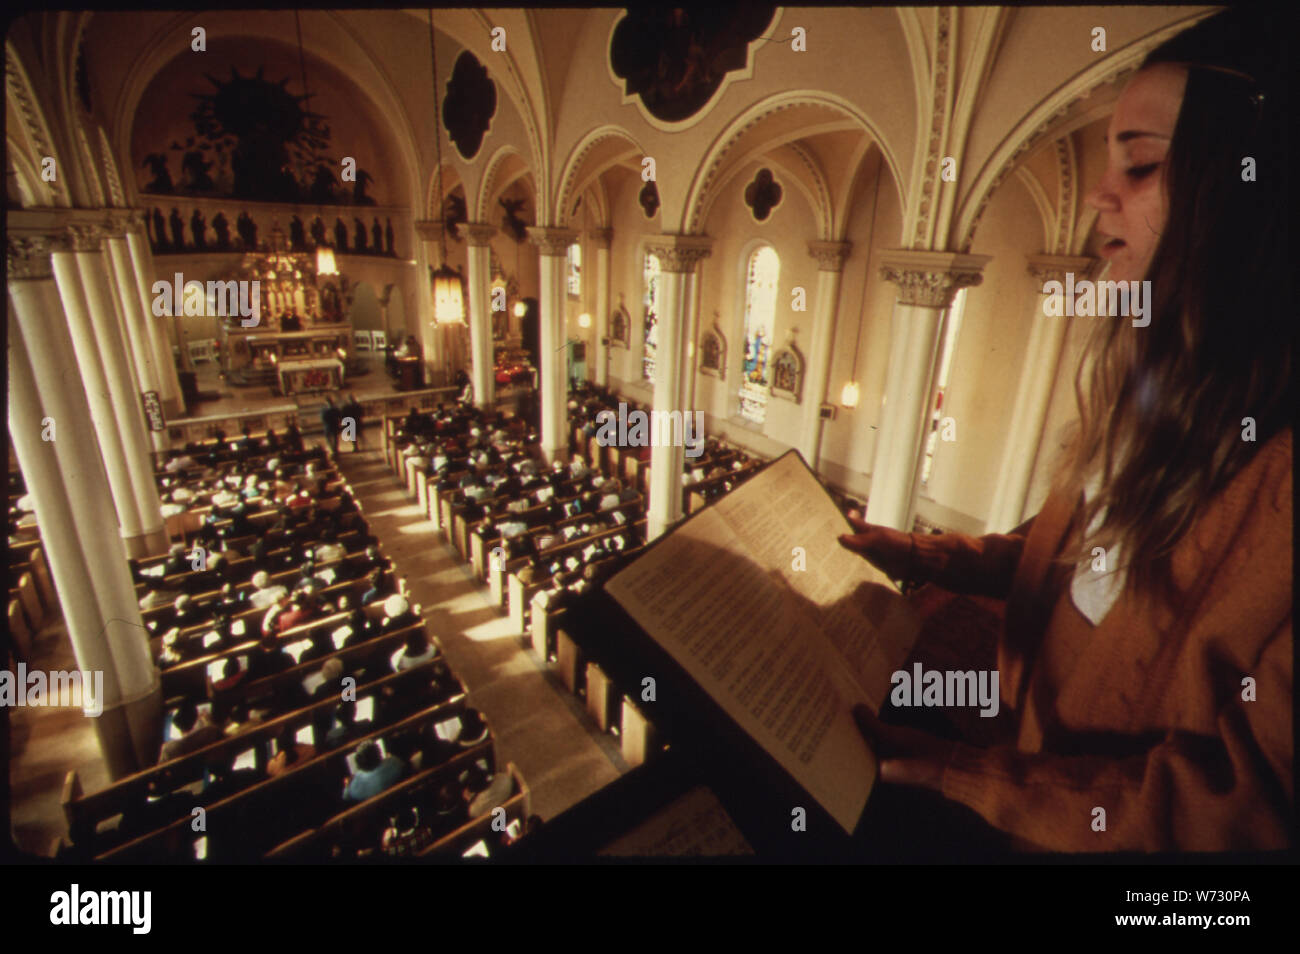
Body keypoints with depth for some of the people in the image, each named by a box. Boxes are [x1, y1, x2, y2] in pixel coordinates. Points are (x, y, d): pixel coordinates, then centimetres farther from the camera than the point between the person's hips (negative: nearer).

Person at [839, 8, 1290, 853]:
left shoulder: (1273, 457, -27)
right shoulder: (1149, 386, 1)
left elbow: (1255, 793, -22)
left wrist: (973, 779, -24)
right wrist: (916, 554, 3)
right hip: (1033, 751, 6)